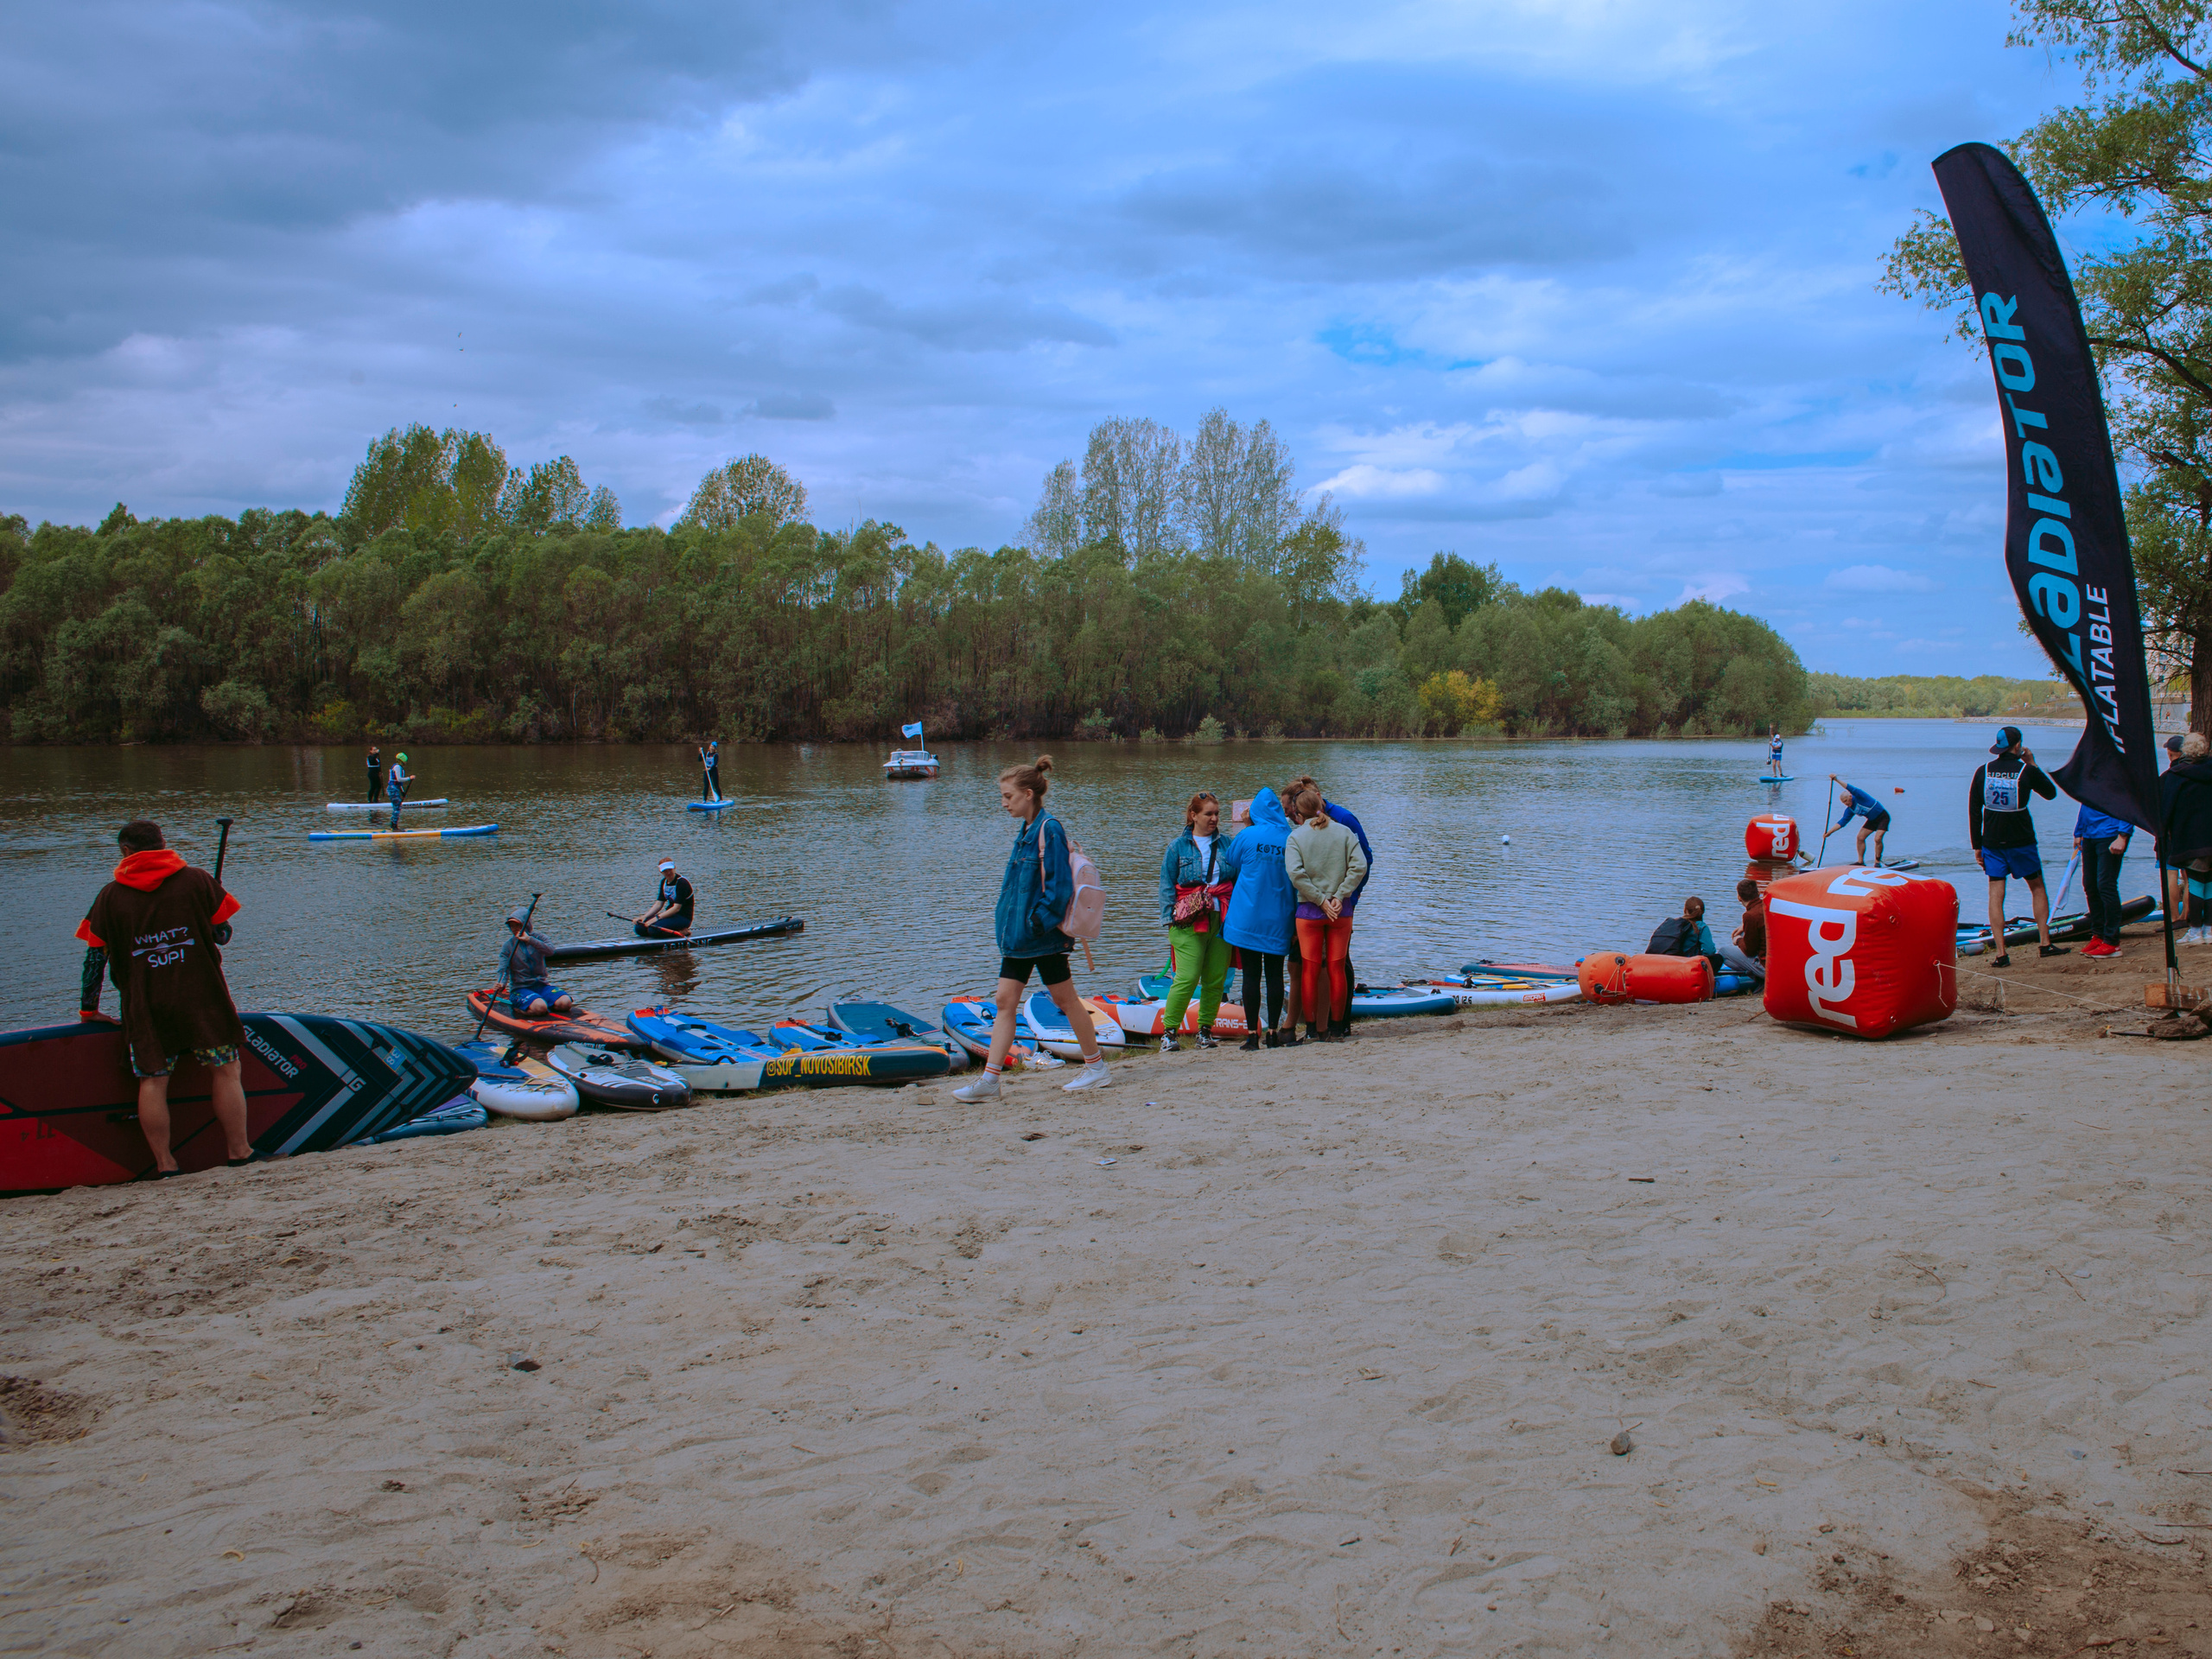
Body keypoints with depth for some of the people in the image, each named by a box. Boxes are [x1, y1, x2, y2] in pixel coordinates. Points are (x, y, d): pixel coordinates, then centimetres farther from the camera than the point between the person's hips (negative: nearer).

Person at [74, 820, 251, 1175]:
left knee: (152, 1080, 7)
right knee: (226, 1070, 6)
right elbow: (223, 934, 4)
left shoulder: (110, 895, 5)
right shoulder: (197, 880, 1)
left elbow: (95, 954, 7)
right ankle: (238, 1152, 7)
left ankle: (164, 1163, 7)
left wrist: (88, 1009, 16)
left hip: (145, 1006, 1)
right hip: (202, 997, -1)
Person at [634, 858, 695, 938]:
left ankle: (681, 932, -10)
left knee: (653, 929, -29)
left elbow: (676, 908, -21)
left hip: (683, 917, -9)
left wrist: (656, 918, -25)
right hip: (670, 914, 9)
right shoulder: (664, 882, 9)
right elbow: (659, 904, 8)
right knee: (639, 928, -6)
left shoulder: (682, 883, -17)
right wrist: (644, 917, -7)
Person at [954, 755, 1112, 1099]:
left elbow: (1059, 884, -19)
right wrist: (1005, 917, 16)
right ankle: (989, 1081, 4)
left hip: (1043, 935, -9)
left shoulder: (1049, 829, -15)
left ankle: (1097, 1067, 17)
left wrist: (1040, 920, -21)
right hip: (1018, 933, 9)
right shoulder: (1025, 831, 12)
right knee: (1005, 1001, 4)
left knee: (1065, 999, 3)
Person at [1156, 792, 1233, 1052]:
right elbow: (1166, 886, 4)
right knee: (1188, 977, -12)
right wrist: (1170, 919, -3)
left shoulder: (1226, 843, 14)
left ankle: (1205, 1030, 13)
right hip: (1189, 922, -3)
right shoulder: (1178, 846, 7)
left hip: (1221, 919, 3)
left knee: (1216, 979, 1)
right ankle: (1168, 1031, -4)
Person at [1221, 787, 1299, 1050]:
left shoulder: (1247, 836, -7)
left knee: (1251, 974, 1)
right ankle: (1273, 1032, 8)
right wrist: (1295, 921, 16)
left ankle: (1252, 1033, 0)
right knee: (1275, 974, 8)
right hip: (1278, 919, 2)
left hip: (1247, 917, -2)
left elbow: (1228, 869, 6)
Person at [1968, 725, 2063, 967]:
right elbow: (2051, 793, 11)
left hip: (1992, 842, 2)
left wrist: (1977, 845, 7)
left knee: (1996, 894, 2)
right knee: (2038, 888, 17)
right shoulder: (2027, 771, -8)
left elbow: (1974, 810, 0)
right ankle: (2045, 943, 17)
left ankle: (2001, 953, -3)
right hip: (2021, 841, -2)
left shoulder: (1983, 771, -1)